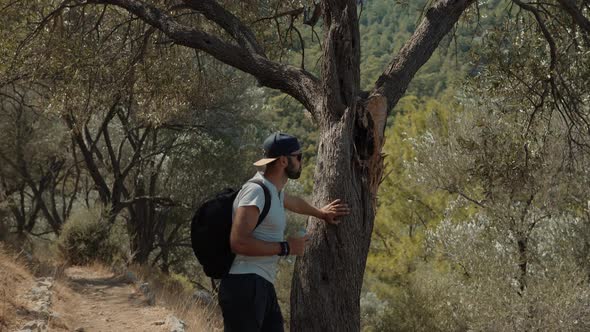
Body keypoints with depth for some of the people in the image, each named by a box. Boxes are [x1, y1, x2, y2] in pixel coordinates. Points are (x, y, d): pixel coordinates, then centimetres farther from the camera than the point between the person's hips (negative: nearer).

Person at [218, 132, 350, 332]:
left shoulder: (275, 190, 19)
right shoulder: (256, 191, -13)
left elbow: (294, 203, 45)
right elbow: (238, 242, -23)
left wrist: (321, 213, 59)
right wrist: (285, 248, -14)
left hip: (263, 286, 10)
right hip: (245, 284, -10)